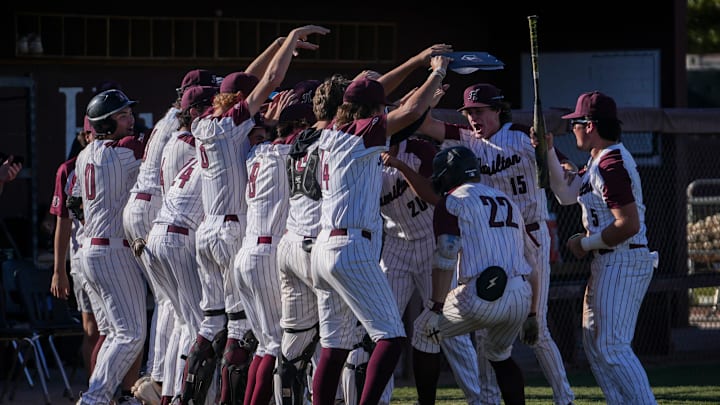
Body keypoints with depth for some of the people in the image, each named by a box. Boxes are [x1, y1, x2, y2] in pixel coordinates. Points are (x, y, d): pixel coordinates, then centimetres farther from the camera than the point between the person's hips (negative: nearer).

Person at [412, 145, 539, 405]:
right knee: (500, 354, 30)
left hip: (481, 296, -6)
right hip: (521, 297, 6)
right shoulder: (508, 202, 26)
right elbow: (530, 265, 24)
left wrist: (436, 308, -6)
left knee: (424, 333, 17)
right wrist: (530, 315, 28)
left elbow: (445, 259, -7)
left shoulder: (452, 201, 5)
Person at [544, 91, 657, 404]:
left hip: (623, 263, -11)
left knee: (611, 346, -13)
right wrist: (548, 151, 11)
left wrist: (585, 243, -13)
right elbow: (566, 193, 19)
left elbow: (629, 224, -25)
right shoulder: (599, 160, 13)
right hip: (608, 264, 11)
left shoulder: (611, 164, -20)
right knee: (594, 343, 15)